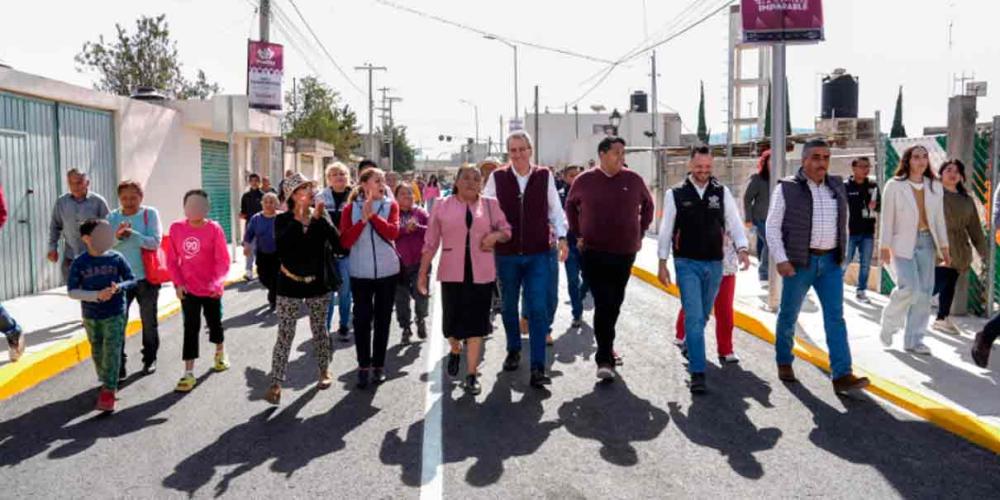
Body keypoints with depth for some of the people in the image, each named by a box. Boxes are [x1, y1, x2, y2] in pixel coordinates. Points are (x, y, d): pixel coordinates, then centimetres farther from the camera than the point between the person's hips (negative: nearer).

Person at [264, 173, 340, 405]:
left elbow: (336, 239, -13)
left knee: (319, 330, 15)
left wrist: (319, 217, -22)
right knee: (285, 335, -3)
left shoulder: (320, 215, 3)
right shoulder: (283, 219, -5)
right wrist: (297, 219, -25)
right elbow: (281, 244, -23)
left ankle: (324, 370, 32)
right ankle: (276, 383, 2)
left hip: (318, 282, 3)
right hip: (290, 284, -2)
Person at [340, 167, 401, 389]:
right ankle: (363, 366, 13)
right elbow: (345, 241, -10)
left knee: (382, 319, 8)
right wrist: (363, 219, -19)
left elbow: (393, 232, -15)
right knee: (362, 319, 1)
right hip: (360, 273, -1)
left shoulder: (390, 205, 0)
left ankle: (379, 365, 20)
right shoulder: (351, 208, -1)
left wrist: (373, 215, -21)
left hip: (387, 271, 1)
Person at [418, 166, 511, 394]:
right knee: (451, 320, 5)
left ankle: (472, 374, 11)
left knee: (476, 324, 1)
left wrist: (496, 235, -11)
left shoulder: (490, 204, 5)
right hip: (452, 272, 0)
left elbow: (506, 229, 13)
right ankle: (455, 351, 39)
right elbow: (431, 242, 4)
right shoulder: (443, 205, 2)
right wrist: (422, 273, 2)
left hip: (481, 273, 0)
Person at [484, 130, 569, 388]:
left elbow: (555, 209, 7)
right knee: (509, 306, 16)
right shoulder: (497, 177, -2)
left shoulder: (545, 176, -1)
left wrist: (562, 236, -2)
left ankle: (538, 368, -1)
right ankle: (513, 350, 39)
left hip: (538, 253, -1)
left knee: (538, 309, -6)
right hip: (506, 253, 1)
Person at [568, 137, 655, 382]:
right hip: (594, 253, -3)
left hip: (625, 252, 3)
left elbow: (647, 204, 17)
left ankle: (606, 346, 35)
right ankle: (605, 359, -6)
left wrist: (640, 233, 12)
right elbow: (570, 206, 14)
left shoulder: (633, 180, 1)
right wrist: (578, 234, 9)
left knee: (615, 303, 14)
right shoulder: (585, 181, -3)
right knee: (603, 304, -9)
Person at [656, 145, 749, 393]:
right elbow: (666, 230, 2)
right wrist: (662, 263, 1)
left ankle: (688, 345, 46)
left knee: (703, 315, 19)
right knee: (693, 317, -9)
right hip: (687, 264, -3)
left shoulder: (722, 192, 2)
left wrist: (742, 248, -20)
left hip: (715, 264, 3)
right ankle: (697, 373, -8)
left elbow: (734, 223, -2)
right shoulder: (675, 194, -2)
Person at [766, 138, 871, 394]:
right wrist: (780, 259, -16)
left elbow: (843, 225, 18)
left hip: (830, 262, 4)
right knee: (789, 315, 8)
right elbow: (773, 227, -7)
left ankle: (842, 375, -6)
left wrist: (842, 255, 15)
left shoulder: (837, 186, 10)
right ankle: (784, 362, 28)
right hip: (799, 262, -4)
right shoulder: (787, 188, -5)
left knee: (835, 317, -3)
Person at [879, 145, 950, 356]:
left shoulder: (935, 186, 9)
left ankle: (914, 339, 13)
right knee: (909, 288, -15)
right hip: (903, 243, -5)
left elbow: (939, 219, 12)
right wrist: (885, 247, -8)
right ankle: (889, 323, 11)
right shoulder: (894, 186, -4)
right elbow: (887, 219, -5)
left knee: (924, 292, 3)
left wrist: (944, 246, 9)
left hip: (927, 242, 5)